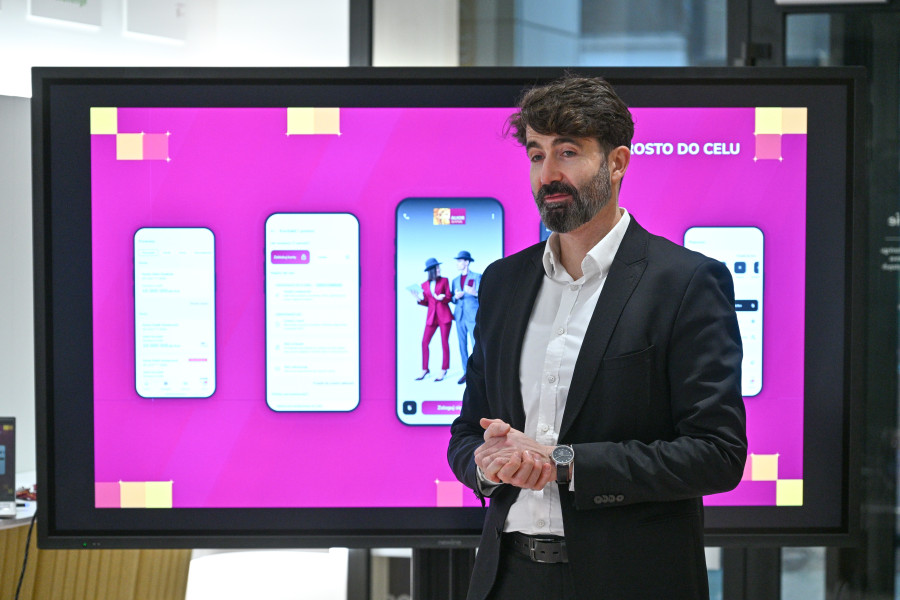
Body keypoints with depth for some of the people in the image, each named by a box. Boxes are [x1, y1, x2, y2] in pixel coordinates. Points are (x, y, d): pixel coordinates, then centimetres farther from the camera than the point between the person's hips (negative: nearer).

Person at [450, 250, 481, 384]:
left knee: (476, 345, -10)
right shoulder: (455, 280, 18)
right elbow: (452, 299, 18)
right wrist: (456, 297, -5)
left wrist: (475, 293, -23)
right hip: (460, 316, 5)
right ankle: (466, 372, 9)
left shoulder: (477, 277, 2)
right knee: (462, 346, 4)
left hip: (472, 315, -5)